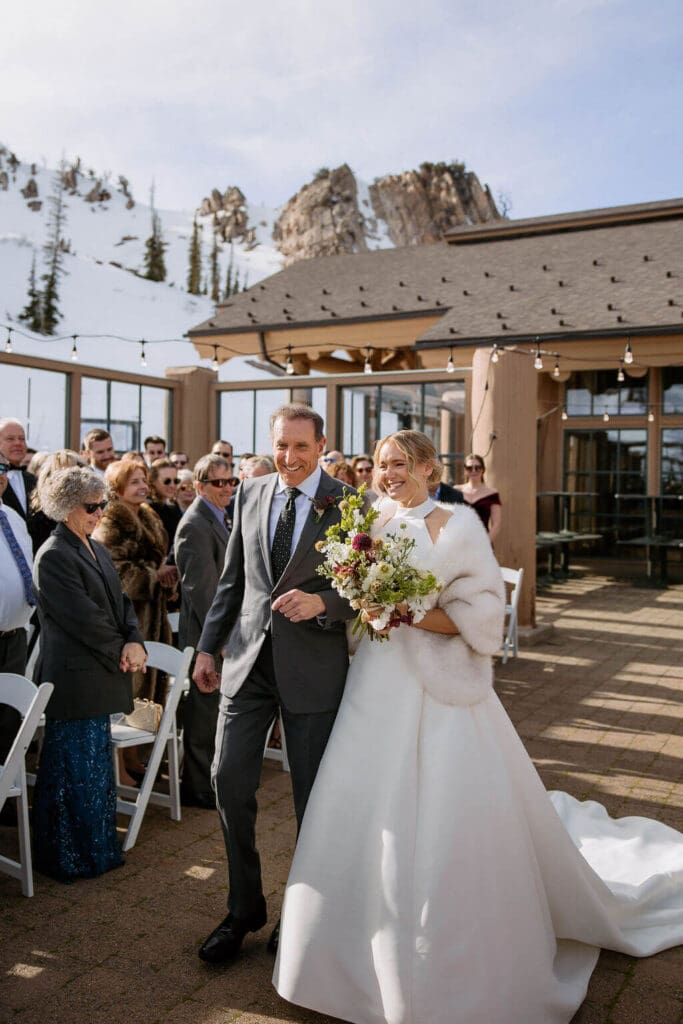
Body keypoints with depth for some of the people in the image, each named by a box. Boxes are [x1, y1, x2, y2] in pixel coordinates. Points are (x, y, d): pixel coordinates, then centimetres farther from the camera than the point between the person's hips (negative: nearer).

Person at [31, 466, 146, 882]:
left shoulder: (97, 549, 13)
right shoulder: (54, 556, -15)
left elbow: (121, 602, 10)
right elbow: (84, 618, -19)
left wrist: (135, 641, -6)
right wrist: (121, 651, -9)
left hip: (100, 675, 9)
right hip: (75, 680, -8)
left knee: (96, 766, 18)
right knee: (77, 768, 3)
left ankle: (97, 846, 31)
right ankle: (71, 857, 19)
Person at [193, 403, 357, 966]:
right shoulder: (251, 492, 6)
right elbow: (231, 578, 11)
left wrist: (323, 602, -23)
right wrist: (208, 645, 10)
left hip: (313, 662, -3)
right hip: (250, 656, 4)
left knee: (314, 794, 9)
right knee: (229, 780, 4)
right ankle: (244, 908, 26)